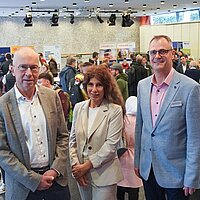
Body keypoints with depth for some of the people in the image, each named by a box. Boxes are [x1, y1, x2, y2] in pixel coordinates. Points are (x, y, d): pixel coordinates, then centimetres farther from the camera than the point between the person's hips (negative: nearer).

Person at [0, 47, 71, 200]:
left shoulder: (52, 97, 1)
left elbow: (63, 136, 6)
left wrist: (56, 170, -6)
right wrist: (34, 179, -12)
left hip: (56, 177, 3)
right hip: (23, 185, -3)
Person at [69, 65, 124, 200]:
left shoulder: (115, 110, -11)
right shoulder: (79, 107, 4)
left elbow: (111, 145, -15)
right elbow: (73, 140, 8)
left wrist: (87, 165, -14)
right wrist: (75, 165, -3)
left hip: (104, 174, -4)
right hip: (81, 173, 5)